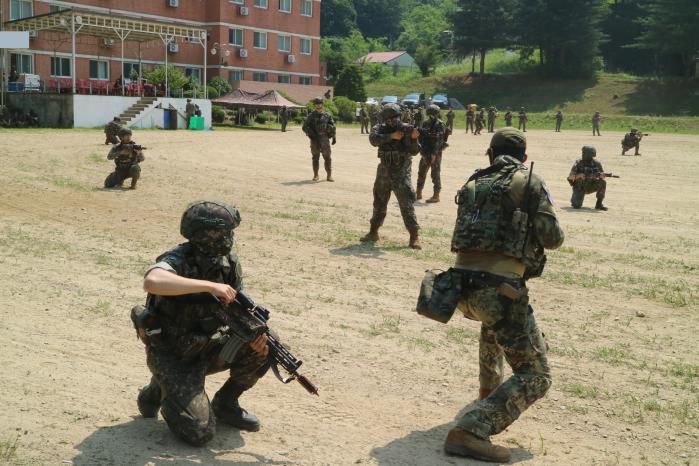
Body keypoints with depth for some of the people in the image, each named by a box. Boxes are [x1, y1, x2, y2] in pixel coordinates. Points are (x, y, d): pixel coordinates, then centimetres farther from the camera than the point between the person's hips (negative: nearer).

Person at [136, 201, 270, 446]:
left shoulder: (228, 262, -5)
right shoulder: (178, 261, -26)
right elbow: (152, 282, -49)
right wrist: (209, 285, -46)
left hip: (207, 347, 6)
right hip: (172, 356, -6)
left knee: (264, 346, -12)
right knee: (200, 432, -16)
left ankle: (226, 403, 9)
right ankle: (158, 391, 12)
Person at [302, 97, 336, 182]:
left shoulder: (327, 115, 9)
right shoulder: (311, 116, 3)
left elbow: (333, 126, 12)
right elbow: (305, 127, 0)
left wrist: (334, 137, 5)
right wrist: (311, 134, -14)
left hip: (325, 138, 1)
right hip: (315, 139, -1)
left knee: (327, 157, -5)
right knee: (315, 158, 5)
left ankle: (329, 176, -2)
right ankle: (315, 175, 13)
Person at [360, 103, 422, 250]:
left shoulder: (406, 129, -6)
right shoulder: (380, 128, 0)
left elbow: (414, 151, -13)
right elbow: (373, 139, -22)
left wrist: (414, 138, -31)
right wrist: (391, 136, -31)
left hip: (401, 173, -3)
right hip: (384, 172, 3)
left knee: (407, 204, -11)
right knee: (379, 203, 14)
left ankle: (415, 236, -10)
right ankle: (373, 232, 28)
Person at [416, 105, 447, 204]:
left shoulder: (440, 125, -10)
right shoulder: (426, 123, 11)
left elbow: (439, 140, -18)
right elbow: (421, 136, 11)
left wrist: (434, 153, -23)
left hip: (435, 154, -8)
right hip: (425, 153, 8)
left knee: (435, 174, -4)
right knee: (421, 173, 13)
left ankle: (436, 196, 0)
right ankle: (418, 193, 23)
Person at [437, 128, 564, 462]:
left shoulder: (473, 183, 16)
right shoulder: (529, 182, 1)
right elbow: (552, 238, -1)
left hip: (461, 286, 7)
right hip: (498, 287, -7)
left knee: (494, 321, 41)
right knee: (535, 376, 1)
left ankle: (489, 391, 52)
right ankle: (470, 431, -17)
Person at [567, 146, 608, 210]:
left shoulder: (596, 163, -8)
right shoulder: (578, 163, -15)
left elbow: (603, 176, -7)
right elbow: (570, 177, -17)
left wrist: (600, 175, -31)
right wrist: (580, 175, -35)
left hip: (591, 186, 3)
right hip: (579, 187, -3)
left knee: (603, 182, -25)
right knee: (576, 206, -22)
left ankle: (599, 204, -13)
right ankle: (575, 199, 17)